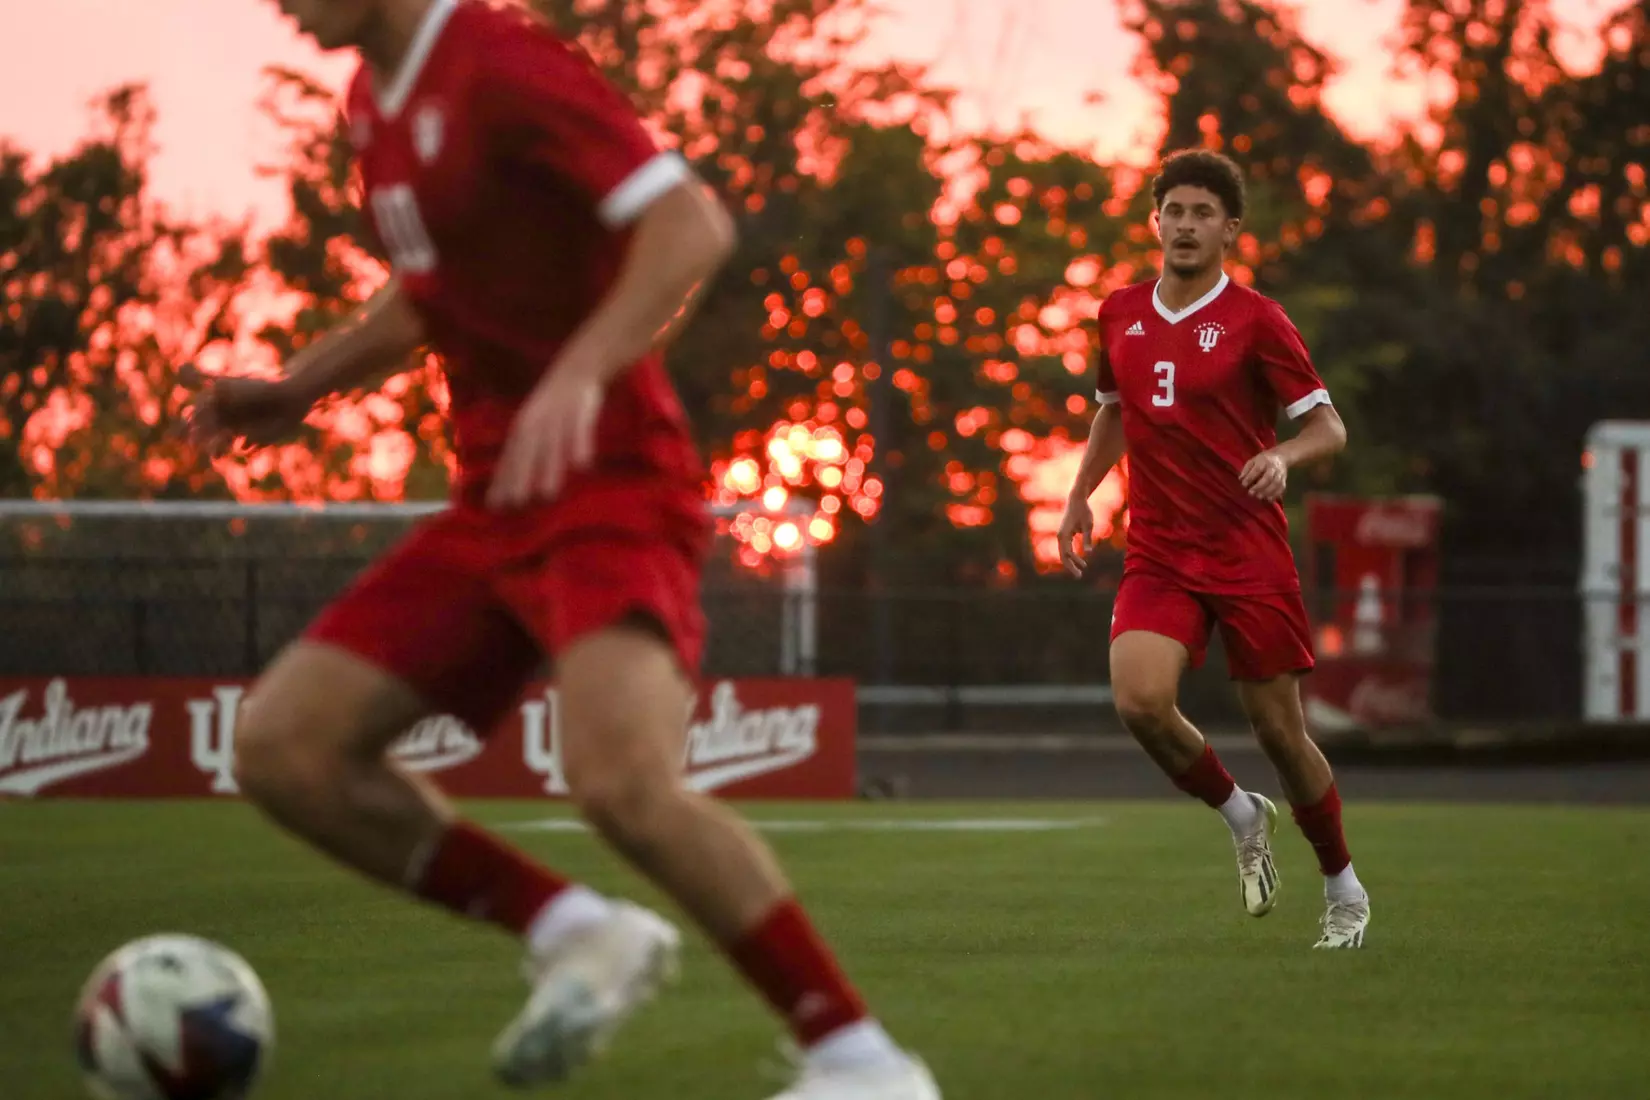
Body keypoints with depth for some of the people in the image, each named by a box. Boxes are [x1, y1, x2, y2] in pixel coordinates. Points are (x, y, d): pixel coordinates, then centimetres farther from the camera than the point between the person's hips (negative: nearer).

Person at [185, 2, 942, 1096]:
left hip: (612, 488, -9)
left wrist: (579, 374, -36)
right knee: (282, 746, -2)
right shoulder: (378, 102, 14)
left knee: (623, 781, -30)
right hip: (495, 507, 9)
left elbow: (693, 224, -24)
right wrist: (299, 386, 19)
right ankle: (574, 931, 7)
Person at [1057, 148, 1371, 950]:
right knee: (1138, 699, -21)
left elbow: (1329, 427, -5)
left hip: (1249, 552, -3)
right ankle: (1241, 816, 8)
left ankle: (1343, 891, 22)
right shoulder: (1121, 314, 8)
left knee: (1277, 726, -1)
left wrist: (1284, 457, -25)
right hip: (1157, 553, 3)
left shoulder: (1255, 320, -5)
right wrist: (1080, 496, 16)